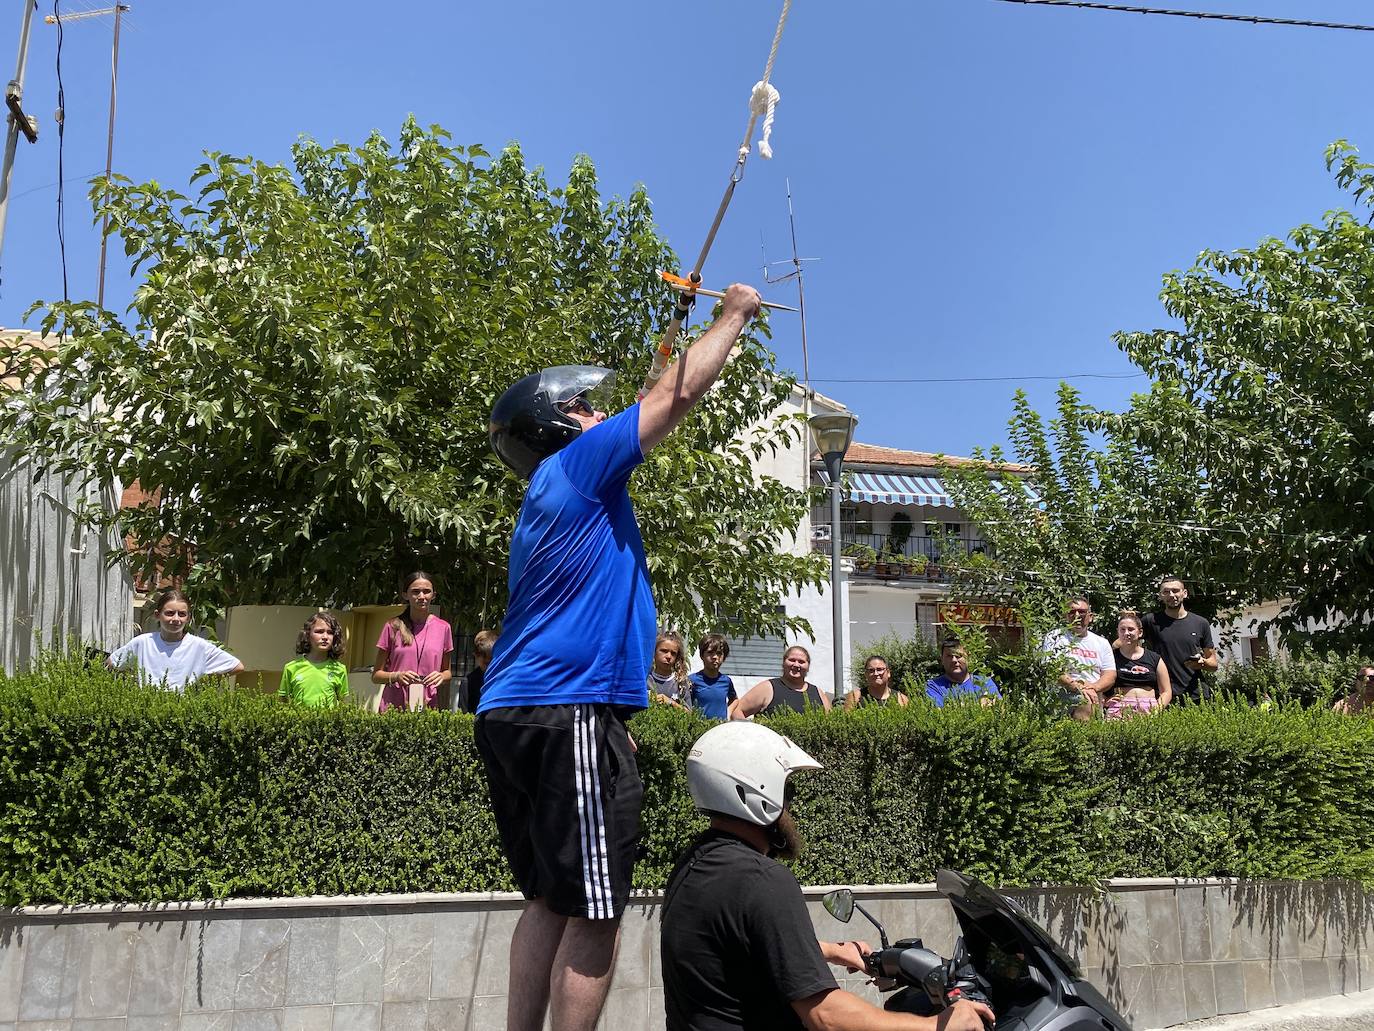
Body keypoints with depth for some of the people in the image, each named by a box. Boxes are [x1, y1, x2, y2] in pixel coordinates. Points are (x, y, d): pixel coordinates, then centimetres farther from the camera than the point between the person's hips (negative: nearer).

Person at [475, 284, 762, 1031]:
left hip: (512, 715, 10)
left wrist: (671, 354, 39)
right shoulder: (577, 464, -3)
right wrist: (734, 315, 9)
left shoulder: (552, 493, 22)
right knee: (594, 913, -6)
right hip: (569, 717, -10)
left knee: (550, 901, 15)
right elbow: (679, 396, -3)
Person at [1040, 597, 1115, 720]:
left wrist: (1094, 687, -9)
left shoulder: (1101, 642, 22)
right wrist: (1077, 687, -17)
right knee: (1087, 702, -34)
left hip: (1097, 696, 3)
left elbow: (1110, 675, 13)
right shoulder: (1054, 638, 9)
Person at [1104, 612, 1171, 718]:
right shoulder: (1111, 657, 11)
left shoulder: (1155, 659, 16)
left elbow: (1166, 692, 16)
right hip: (1120, 708, -1)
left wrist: (1158, 708, -2)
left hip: (1149, 707, 2)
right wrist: (1103, 702, -8)